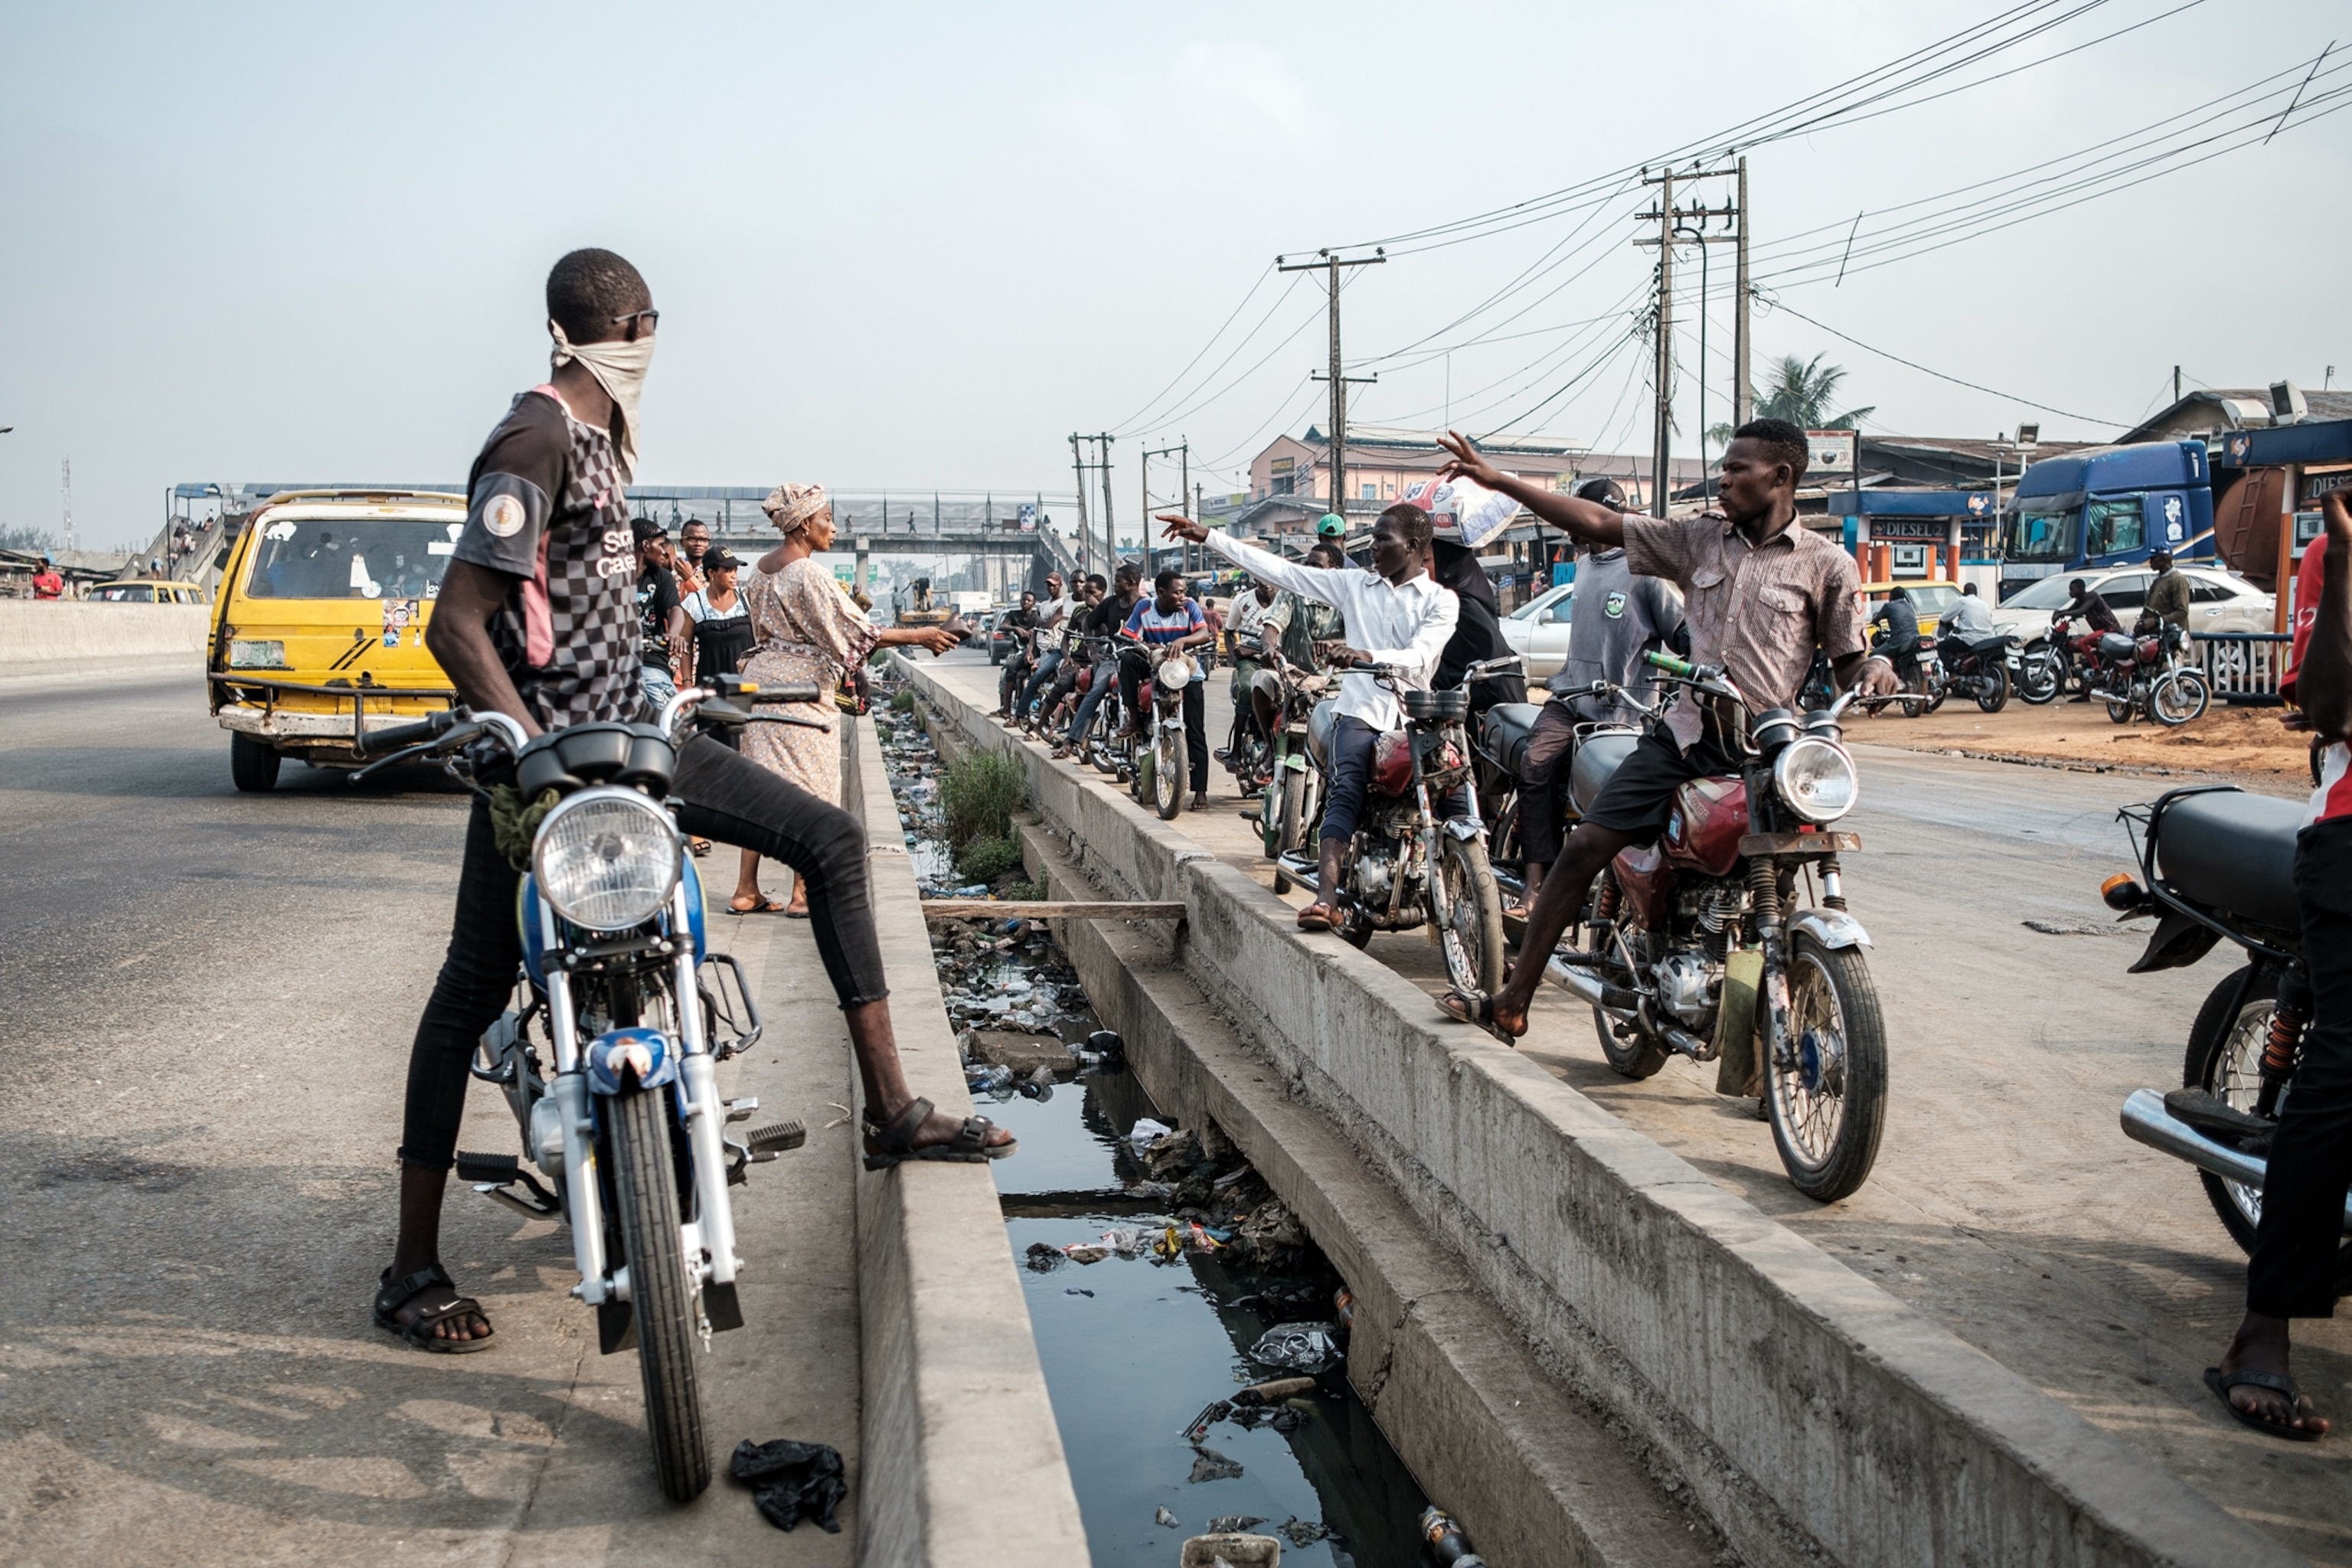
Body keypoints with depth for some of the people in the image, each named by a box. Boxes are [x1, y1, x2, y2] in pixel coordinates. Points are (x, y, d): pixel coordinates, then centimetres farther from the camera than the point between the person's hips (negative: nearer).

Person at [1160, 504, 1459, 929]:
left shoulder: (1441, 600, 7)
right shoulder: (1355, 583, 16)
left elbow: (1419, 658, -10)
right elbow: (1282, 570, 14)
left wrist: (1367, 656, -31)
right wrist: (1206, 537, 10)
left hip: (1414, 722, 0)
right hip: (1360, 715, 0)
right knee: (1346, 791, -24)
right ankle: (1326, 898, -38)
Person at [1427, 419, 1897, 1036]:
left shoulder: (1826, 564, 3)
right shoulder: (1700, 538, 11)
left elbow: (1848, 662, 7)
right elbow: (1599, 523, 8)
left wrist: (1877, 671, -19)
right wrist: (1497, 480, 4)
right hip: (1683, 735, 3)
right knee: (1582, 849, -3)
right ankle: (1511, 1004, 3)